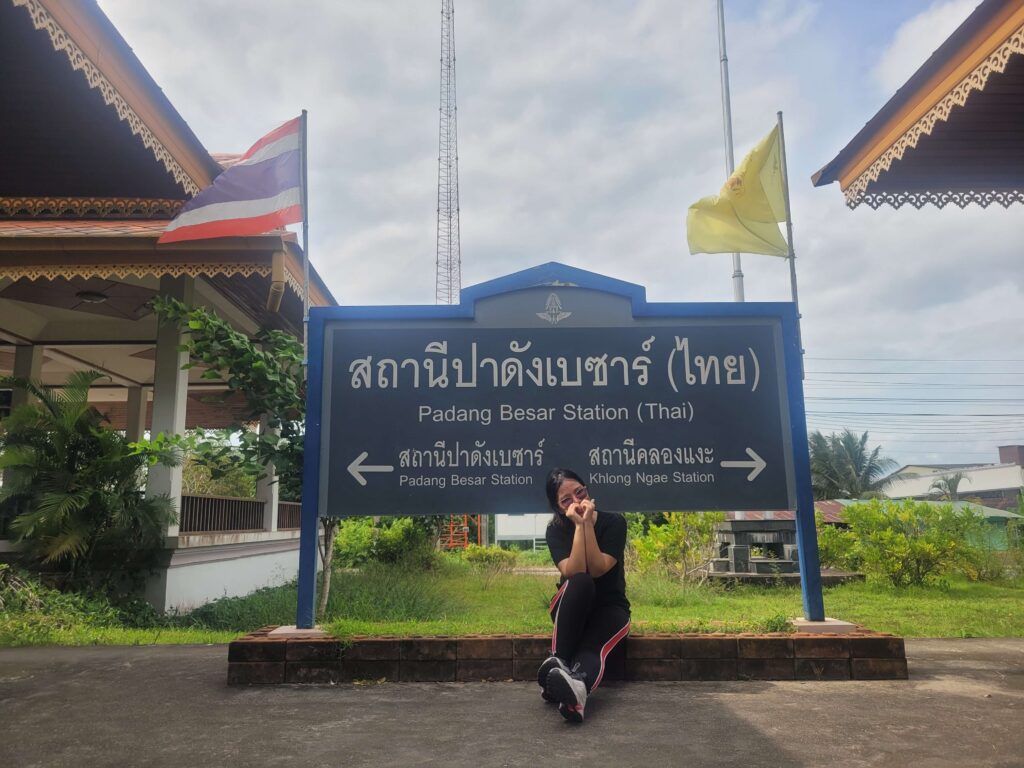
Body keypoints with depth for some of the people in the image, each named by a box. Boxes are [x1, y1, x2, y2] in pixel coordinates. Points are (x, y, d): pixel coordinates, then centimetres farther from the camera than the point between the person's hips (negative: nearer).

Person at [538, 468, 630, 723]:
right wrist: (579, 525, -27)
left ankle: (578, 688, -65)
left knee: (592, 648, -34)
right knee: (580, 582, -35)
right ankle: (559, 661, -40)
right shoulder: (556, 530, -7)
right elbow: (573, 572, -23)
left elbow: (598, 569, -21)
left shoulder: (614, 522, -10)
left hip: (609, 608, -1)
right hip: (570, 609, 1)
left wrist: (588, 523, -26)